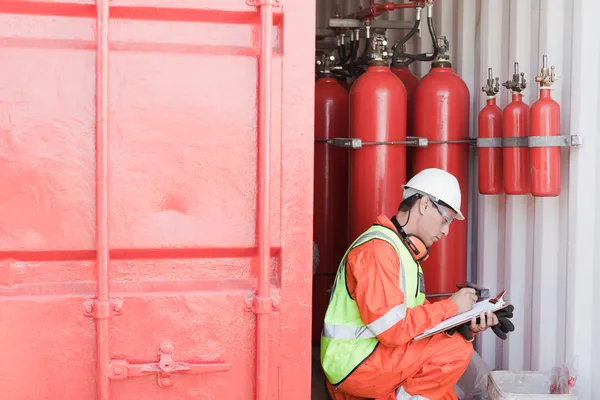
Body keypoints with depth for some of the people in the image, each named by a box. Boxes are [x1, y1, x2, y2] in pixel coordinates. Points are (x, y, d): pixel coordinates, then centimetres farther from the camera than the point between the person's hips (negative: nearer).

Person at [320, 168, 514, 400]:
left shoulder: (405, 250, 15)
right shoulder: (377, 248, -17)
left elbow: (418, 314, 8)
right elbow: (393, 328, -24)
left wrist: (466, 324, -7)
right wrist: (451, 306, -15)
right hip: (356, 365, -10)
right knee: (457, 349, -15)